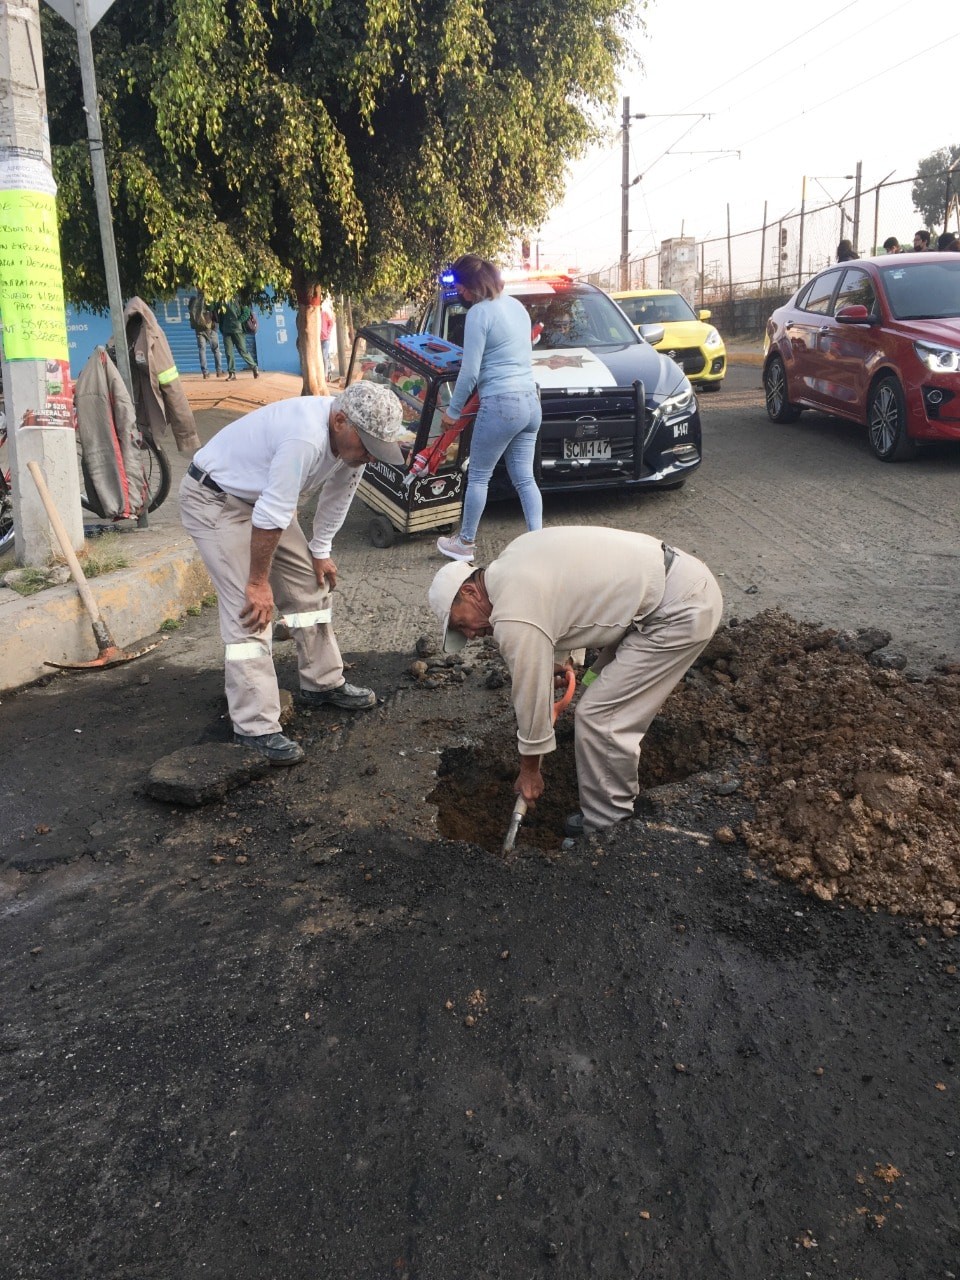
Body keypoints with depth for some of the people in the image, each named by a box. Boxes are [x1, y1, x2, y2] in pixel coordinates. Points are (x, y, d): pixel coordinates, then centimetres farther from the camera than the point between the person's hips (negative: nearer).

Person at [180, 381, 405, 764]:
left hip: (261, 497, 9)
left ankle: (323, 684, 25)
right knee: (251, 610, -15)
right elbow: (271, 515, -33)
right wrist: (258, 582, -23)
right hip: (213, 500, -9)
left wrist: (321, 552, 12)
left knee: (308, 585, 10)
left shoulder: (352, 436, -9)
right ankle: (255, 728, -12)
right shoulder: (306, 438, -37)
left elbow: (337, 496, 7)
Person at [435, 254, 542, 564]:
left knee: (478, 477, 7)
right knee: (524, 478, 9)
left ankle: (465, 543, 19)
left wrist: (453, 411, 0)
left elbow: (469, 372, -13)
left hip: (500, 404, -8)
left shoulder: (479, 312, -10)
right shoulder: (516, 305, 14)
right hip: (530, 401, 8)